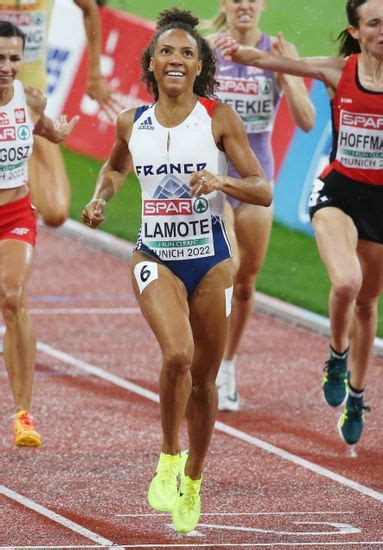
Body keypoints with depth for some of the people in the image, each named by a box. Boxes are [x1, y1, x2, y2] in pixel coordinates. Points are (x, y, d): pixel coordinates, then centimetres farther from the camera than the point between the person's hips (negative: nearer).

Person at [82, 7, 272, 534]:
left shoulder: (219, 119, -6)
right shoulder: (133, 123, 2)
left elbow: (263, 191, -8)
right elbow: (116, 165, 25)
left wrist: (221, 181, -25)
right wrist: (100, 198, 6)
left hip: (210, 259, 0)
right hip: (156, 258, 0)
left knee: (203, 379, 9)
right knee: (177, 355, -26)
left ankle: (192, 481, 30)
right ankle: (168, 460, -6)